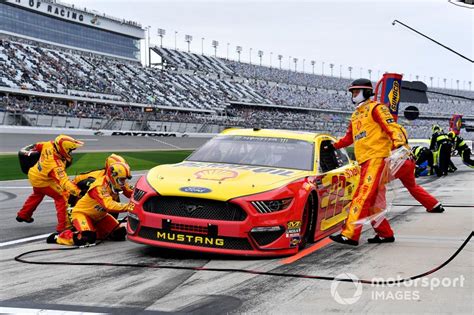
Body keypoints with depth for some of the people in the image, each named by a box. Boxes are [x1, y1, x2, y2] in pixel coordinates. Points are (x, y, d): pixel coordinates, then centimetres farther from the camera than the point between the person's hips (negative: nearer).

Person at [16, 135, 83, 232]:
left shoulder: (49, 145, -22)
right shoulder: (56, 165, -40)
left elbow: (37, 146, -1)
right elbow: (64, 181, -47)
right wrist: (78, 192, -56)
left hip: (34, 174, 9)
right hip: (42, 181, -9)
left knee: (37, 194, 34)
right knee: (62, 198, -12)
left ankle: (23, 215, 53)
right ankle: (63, 226, -16)